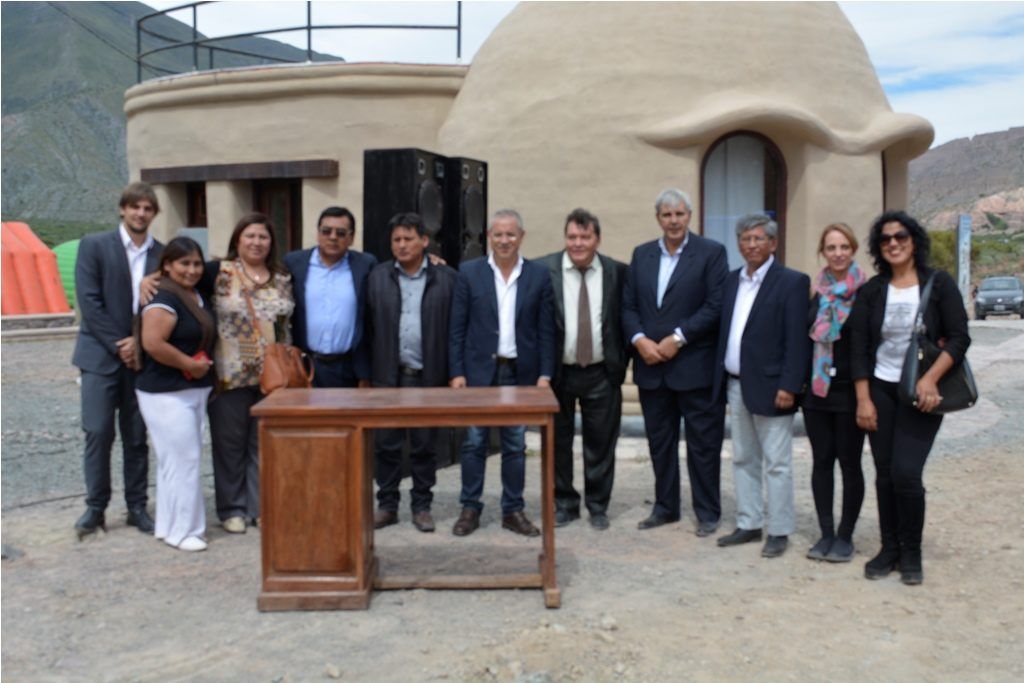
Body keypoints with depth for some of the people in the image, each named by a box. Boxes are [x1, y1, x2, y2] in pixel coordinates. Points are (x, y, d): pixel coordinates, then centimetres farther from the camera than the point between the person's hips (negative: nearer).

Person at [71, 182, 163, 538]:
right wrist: (118, 345, -12)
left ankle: (137, 506, 16)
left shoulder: (162, 254, 7)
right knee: (98, 433, -4)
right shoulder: (93, 245, 0)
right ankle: (95, 507, 9)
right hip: (101, 353, -2)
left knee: (136, 436, 7)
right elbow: (89, 302, -7)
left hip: (142, 356, 2)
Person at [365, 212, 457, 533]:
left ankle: (422, 506, 20)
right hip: (387, 375, 1)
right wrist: (366, 373, 2)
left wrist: (452, 374, -3)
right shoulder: (377, 277, 6)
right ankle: (387, 506, 20)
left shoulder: (446, 278, 1)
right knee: (386, 445, 7)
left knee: (424, 446, 8)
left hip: (428, 376, -1)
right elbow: (369, 327, 5)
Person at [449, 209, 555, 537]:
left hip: (520, 372, 1)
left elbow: (546, 330, 2)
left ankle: (513, 510, 18)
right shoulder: (469, 272, 1)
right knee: (474, 442, 5)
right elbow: (457, 328, 0)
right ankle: (470, 508, 16)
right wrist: (456, 372, -5)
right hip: (478, 371, 0)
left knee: (515, 445, 8)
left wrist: (545, 374, -3)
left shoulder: (539, 275, 2)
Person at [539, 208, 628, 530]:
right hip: (557, 371, 0)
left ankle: (598, 506, 23)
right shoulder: (544, 270, -6)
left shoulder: (618, 272, -1)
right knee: (558, 442, 10)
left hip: (602, 373, 1)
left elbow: (626, 318, 6)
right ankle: (564, 504, 25)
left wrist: (621, 361, 1)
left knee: (601, 443, 8)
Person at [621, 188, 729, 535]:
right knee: (660, 441, 13)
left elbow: (715, 306, -11)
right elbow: (628, 305, 8)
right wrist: (639, 339, -9)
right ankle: (665, 506, 26)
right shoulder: (642, 254, 11)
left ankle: (707, 512, 17)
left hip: (695, 366, -4)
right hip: (651, 366, 4)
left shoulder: (711, 252, -3)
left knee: (703, 443, 4)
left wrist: (677, 338, -15)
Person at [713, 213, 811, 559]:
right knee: (743, 460, 15)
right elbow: (723, 329, 12)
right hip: (735, 385, 7)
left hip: (769, 387, -7)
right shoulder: (732, 280, 11)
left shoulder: (792, 282, -9)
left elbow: (797, 340, -13)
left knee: (776, 464, 3)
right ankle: (748, 524, 26)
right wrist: (721, 377, 7)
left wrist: (788, 386, -18)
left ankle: (779, 531, 14)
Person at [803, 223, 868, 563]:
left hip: (850, 390, -4)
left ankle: (845, 536, 17)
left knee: (849, 463, 5)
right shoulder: (815, 290, 6)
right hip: (816, 388, 4)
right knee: (821, 461, 9)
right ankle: (826, 533, 19)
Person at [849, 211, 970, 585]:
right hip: (880, 390, 3)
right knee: (885, 473, 6)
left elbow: (959, 338, -6)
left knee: (906, 472, -11)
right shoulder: (872, 290, 3)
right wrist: (863, 400, -4)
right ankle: (889, 548, 21)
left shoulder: (939, 283, -2)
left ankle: (911, 553, 9)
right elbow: (858, 348, 2)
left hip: (921, 393, -2)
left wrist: (931, 378, -19)